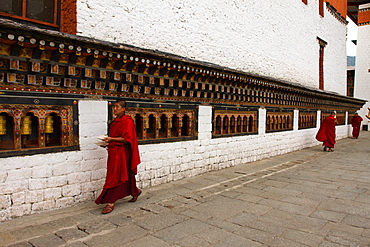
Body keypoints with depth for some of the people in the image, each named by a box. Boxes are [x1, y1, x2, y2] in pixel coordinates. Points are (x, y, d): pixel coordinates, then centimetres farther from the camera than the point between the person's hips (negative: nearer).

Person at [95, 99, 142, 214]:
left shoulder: (127, 121, -12)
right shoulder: (115, 121, 15)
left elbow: (127, 139, -19)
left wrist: (111, 139, -21)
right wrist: (108, 141, 6)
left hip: (121, 152, -9)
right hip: (113, 151, 9)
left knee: (114, 177, -7)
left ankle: (110, 203, 0)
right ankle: (135, 191, 35)